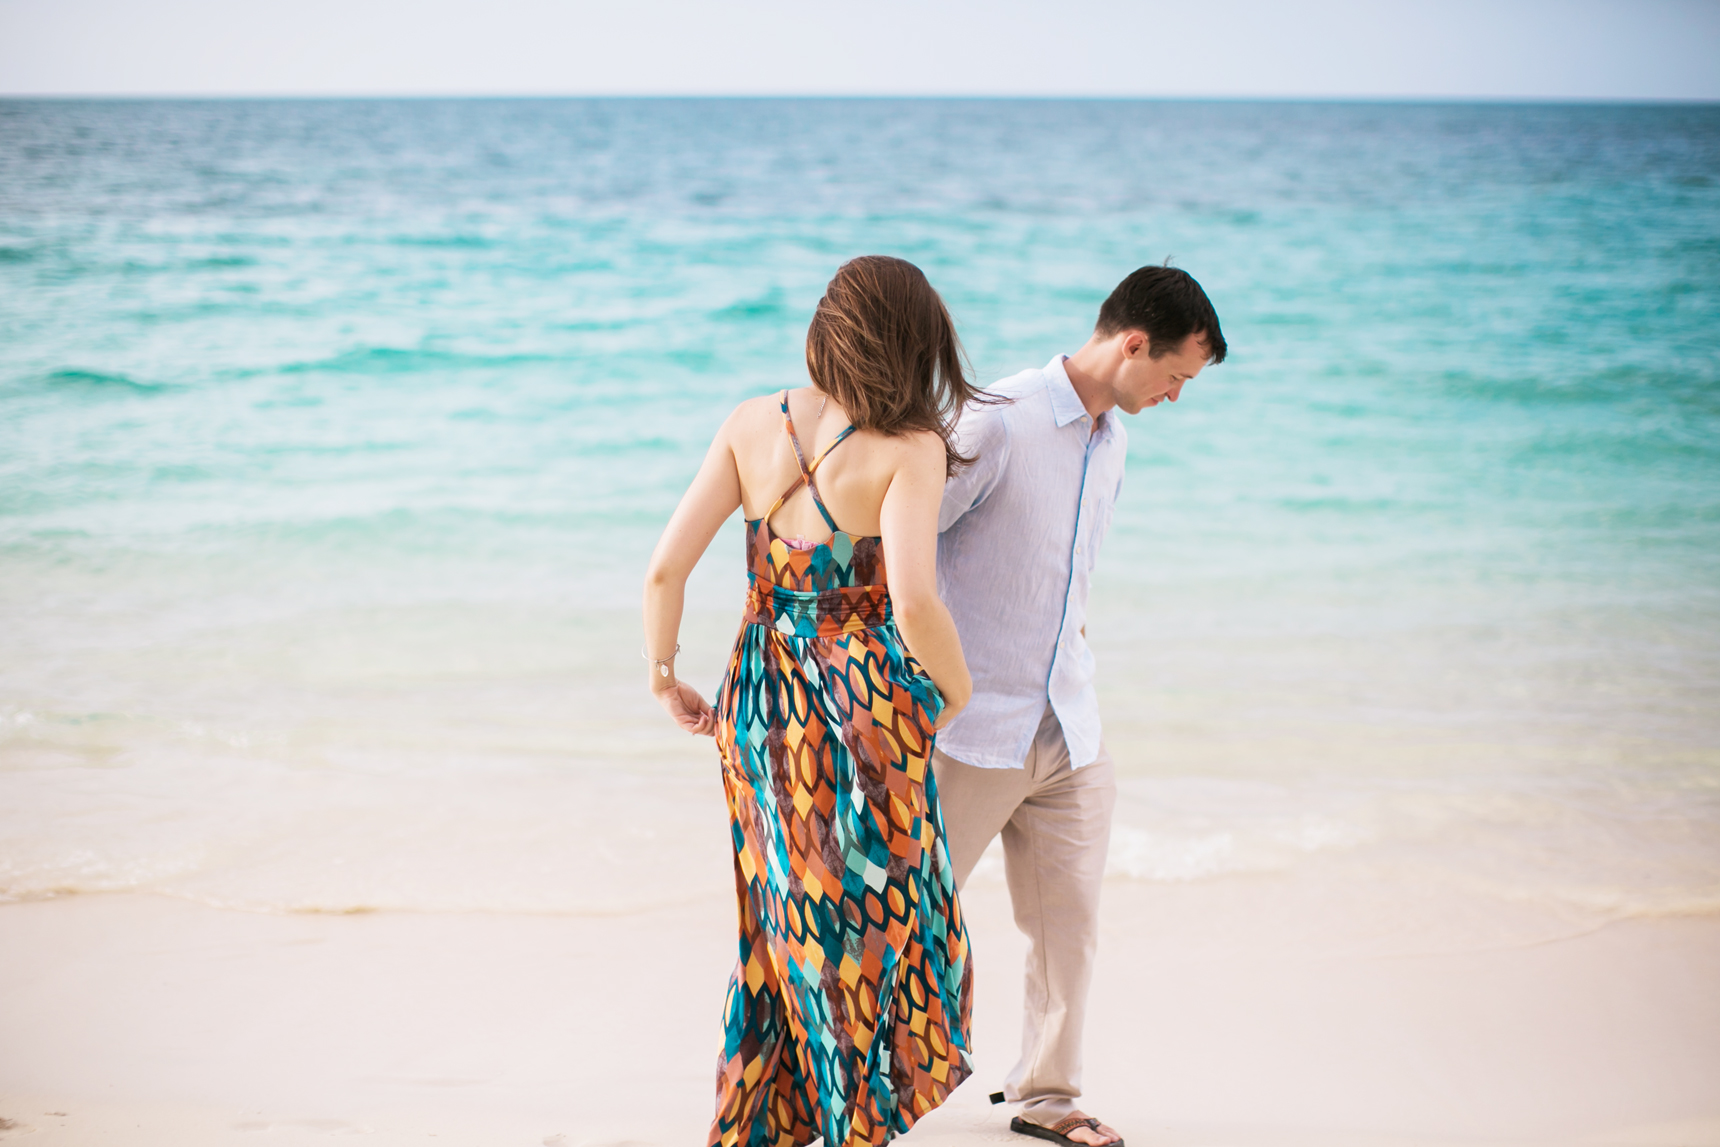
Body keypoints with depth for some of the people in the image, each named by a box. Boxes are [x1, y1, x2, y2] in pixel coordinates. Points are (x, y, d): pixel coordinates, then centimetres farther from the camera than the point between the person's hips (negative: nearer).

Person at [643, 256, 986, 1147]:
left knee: (789, 915, 20)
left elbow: (665, 568, -3)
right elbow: (913, 600, -24)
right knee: (879, 916, 12)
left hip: (762, 700, 5)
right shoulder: (910, 448, -13)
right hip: (868, 702, -5)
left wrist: (664, 675, 11)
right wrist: (956, 691, -7)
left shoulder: (752, 424, -1)